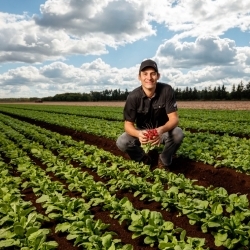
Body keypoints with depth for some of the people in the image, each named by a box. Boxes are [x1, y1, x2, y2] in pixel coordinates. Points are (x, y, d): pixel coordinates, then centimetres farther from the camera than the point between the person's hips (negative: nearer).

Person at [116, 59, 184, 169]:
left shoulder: (167, 90, -22)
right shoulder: (133, 97, -21)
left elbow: (174, 118, -25)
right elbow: (128, 124, -21)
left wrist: (161, 130, -48)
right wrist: (138, 134, -46)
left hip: (163, 131, 0)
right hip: (142, 131, 1)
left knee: (178, 133, -32)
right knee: (121, 142, -25)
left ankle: (164, 160, -2)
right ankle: (144, 159, 5)